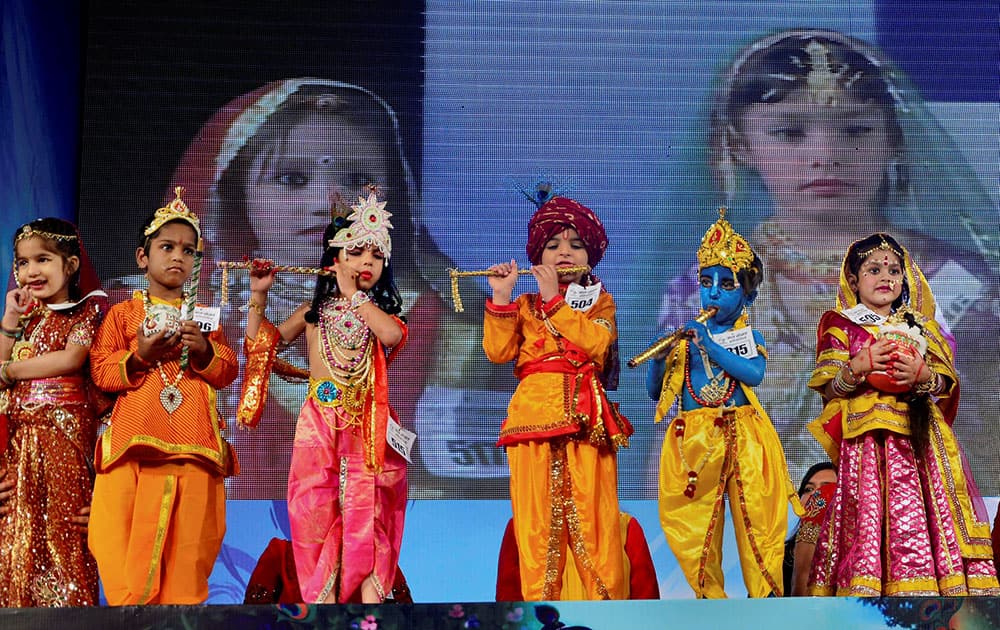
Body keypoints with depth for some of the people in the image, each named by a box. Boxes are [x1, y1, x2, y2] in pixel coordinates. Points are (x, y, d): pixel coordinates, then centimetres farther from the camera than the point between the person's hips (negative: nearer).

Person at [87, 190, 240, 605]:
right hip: (135, 438, -2)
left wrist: (205, 350, -7)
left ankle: (181, 598, 6)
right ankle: (130, 600, 0)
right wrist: (138, 357, -12)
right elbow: (101, 370, 4)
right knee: (127, 531, -8)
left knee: (188, 531, -1)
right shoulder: (123, 313, 11)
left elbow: (228, 372, 12)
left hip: (193, 441, 2)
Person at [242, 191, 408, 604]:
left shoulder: (383, 312, 7)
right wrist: (258, 296, 2)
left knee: (366, 510, -5)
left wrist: (354, 295, -10)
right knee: (319, 510, -3)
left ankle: (369, 593, -2)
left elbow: (392, 335, -17)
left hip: (369, 429, -1)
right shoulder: (313, 312, 11)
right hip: (321, 426, 1)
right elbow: (261, 344, 13)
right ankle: (323, 596, 1)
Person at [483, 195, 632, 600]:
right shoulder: (525, 306, 19)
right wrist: (502, 298, -2)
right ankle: (539, 599, -3)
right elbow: (498, 352, 3)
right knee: (537, 514, -5)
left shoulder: (601, 302, 16)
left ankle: (606, 597, -6)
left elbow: (597, 342, -7)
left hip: (586, 416, -1)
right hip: (533, 412, 1)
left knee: (593, 513, -9)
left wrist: (555, 299, -5)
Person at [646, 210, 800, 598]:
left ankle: (765, 595, 5)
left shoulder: (750, 337, 8)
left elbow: (755, 374, -14)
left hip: (743, 437, -1)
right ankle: (710, 596, 13)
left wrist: (711, 347, -19)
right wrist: (658, 359, -10)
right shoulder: (685, 339, 10)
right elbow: (654, 393, 9)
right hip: (693, 441, 1)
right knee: (693, 525, 1)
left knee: (756, 519, -3)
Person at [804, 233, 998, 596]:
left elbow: (948, 383, 12)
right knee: (870, 515, -12)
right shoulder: (841, 327, 8)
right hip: (866, 437, -3)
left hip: (918, 433, 3)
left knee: (927, 510, -7)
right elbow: (826, 387, 1)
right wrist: (858, 367, -15)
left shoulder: (919, 327, 18)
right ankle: (868, 589, -8)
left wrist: (923, 374, -9)